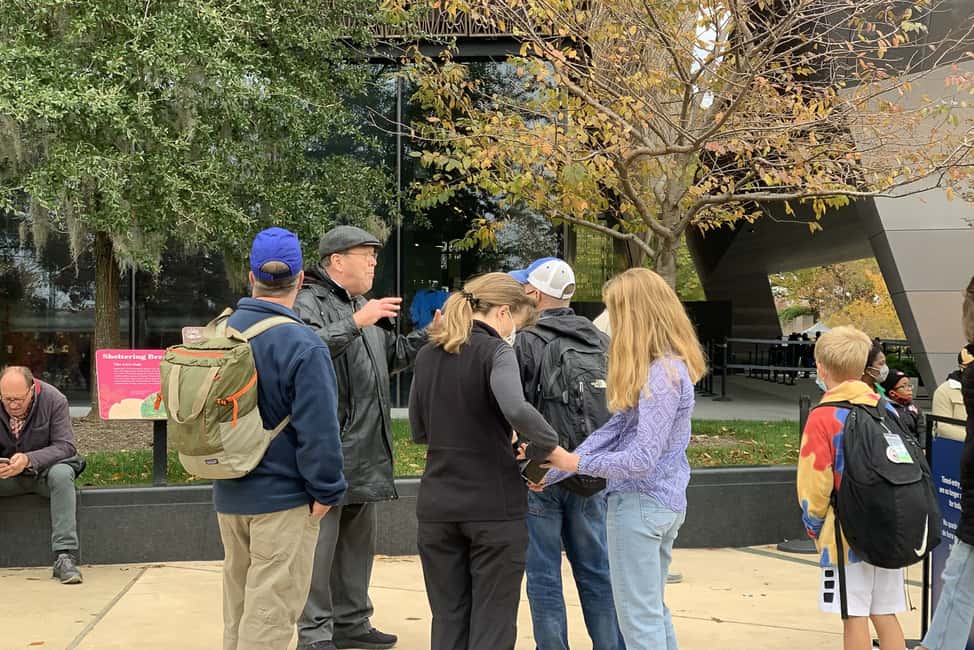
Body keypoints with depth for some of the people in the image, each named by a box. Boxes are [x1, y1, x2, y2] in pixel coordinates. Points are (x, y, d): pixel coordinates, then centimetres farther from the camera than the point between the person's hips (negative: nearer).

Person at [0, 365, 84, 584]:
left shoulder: (54, 400, -15)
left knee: (62, 474, -35)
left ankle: (64, 557, -36)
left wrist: (28, 459, -34)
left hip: (45, 469, -2)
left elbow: (65, 446, -18)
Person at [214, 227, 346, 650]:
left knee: (238, 606, 20)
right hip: (282, 497, -7)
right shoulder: (303, 346, -20)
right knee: (269, 614, 1)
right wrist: (327, 492, -11)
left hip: (228, 493, 7)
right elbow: (318, 431, -21)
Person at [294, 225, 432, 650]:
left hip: (365, 450, 9)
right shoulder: (309, 303, -10)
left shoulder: (362, 307, 20)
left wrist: (431, 334, 13)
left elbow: (392, 355, 25)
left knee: (358, 539, 16)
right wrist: (356, 323, -30)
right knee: (321, 542, -3)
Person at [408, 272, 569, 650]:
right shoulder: (496, 352, -11)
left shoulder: (427, 355, 8)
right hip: (494, 505, -5)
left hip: (437, 505, 5)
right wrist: (554, 449, -19)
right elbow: (516, 409, -30)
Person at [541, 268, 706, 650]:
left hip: (640, 503, -10)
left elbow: (643, 458, -24)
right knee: (654, 609, 20)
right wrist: (552, 472, 3)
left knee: (639, 618, 1)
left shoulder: (662, 374, -21)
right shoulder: (671, 365, 9)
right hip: (666, 502, 10)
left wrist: (574, 463, -18)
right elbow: (618, 428, 7)